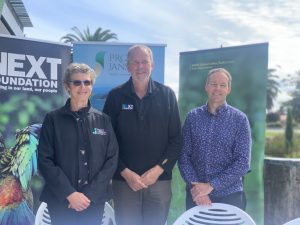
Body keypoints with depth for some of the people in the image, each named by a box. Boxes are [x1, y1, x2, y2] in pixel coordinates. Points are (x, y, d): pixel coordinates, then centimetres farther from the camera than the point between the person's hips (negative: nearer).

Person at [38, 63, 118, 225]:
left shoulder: (103, 120, 4)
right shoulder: (53, 119, -1)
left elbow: (112, 159, 1)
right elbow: (44, 160, -5)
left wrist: (90, 194, -9)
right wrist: (70, 193, -13)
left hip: (95, 200, 2)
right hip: (61, 200, -1)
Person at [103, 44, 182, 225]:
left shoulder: (167, 95, 4)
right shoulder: (116, 96, 2)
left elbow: (176, 139, 4)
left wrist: (158, 170, -6)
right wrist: (125, 173, -7)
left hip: (160, 180, 1)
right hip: (124, 180, 0)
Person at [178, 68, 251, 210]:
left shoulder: (239, 119, -4)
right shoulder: (193, 117, 1)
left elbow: (243, 162, -10)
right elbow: (183, 156, 0)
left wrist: (211, 185, -17)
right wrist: (196, 187, -13)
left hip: (229, 196, -1)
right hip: (196, 195, 2)